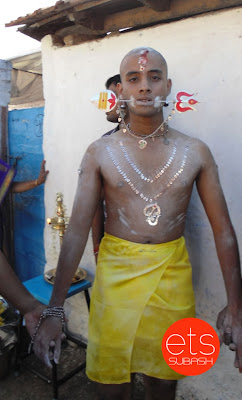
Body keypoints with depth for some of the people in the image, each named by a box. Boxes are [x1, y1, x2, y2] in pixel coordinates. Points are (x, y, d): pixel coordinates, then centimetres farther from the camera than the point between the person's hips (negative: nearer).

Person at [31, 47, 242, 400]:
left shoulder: (195, 153, -2)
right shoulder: (100, 153, -3)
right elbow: (77, 229, -6)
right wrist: (54, 309, -8)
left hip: (172, 277, 1)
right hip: (115, 275, 0)